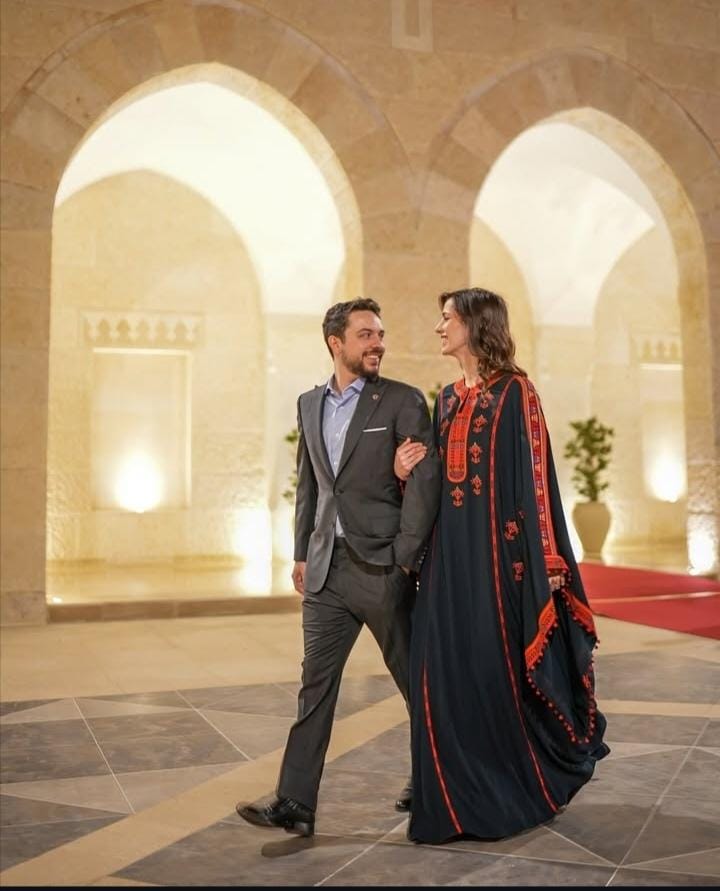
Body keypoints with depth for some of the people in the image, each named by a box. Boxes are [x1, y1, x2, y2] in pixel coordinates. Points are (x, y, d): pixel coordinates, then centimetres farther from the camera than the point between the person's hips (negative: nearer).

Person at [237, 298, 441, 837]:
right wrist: (302, 554, 12)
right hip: (326, 568, 5)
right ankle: (296, 804, 10)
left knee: (417, 681, 11)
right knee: (315, 685, 5)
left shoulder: (403, 402, -5)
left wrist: (405, 558, -13)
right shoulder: (310, 405, 11)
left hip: (381, 568, -4)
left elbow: (426, 480, -11)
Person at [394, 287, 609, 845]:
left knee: (501, 667, 0)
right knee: (449, 668, 5)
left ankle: (519, 793, 20)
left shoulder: (514, 392, -6)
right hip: (451, 546, 7)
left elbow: (535, 475, -11)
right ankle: (460, 798, 17)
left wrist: (545, 559, -15)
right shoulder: (448, 399, 15)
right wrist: (409, 472, -1)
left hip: (497, 545, -7)